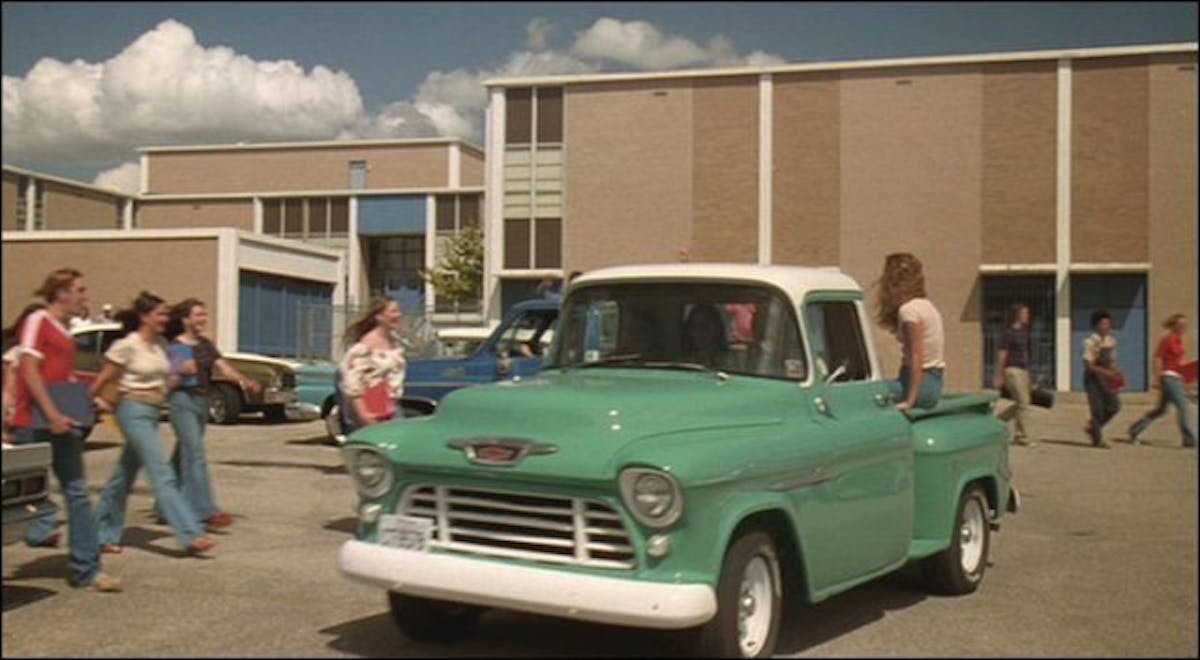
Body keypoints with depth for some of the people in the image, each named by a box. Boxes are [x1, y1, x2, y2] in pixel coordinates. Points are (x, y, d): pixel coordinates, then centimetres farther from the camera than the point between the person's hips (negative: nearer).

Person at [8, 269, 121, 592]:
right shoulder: (37, 321, -8)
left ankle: (85, 568, 7)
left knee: (77, 492, 4)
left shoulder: (64, 331, 17)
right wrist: (51, 414, -20)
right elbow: (29, 370, -15)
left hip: (62, 423, 8)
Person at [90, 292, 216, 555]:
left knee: (124, 476, 15)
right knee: (163, 475, -14)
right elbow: (103, 379, -1)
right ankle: (191, 536, -20)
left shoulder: (161, 344, 9)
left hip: (153, 414, 8)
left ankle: (105, 534, 26)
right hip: (135, 413, -8)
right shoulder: (126, 346, -12)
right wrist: (95, 401, 8)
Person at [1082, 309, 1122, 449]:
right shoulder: (1091, 342, -13)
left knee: (1114, 406, 1)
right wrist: (1106, 372, -26)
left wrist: (1116, 373, 0)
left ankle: (1092, 426, 22)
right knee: (1097, 408, -4)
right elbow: (1088, 365, -17)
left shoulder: (1111, 341, 9)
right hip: (1092, 378, -7)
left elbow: (1112, 361, 18)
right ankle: (1097, 440, 8)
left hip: (1106, 379, 7)